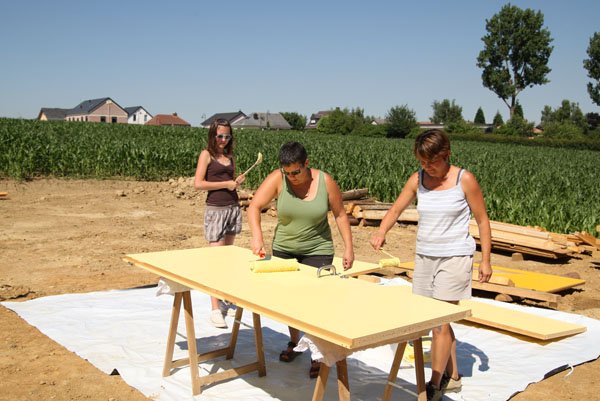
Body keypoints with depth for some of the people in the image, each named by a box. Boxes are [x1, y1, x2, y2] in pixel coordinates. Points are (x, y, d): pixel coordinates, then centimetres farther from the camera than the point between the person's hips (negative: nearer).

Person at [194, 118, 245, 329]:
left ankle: (220, 300, 22)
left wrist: (238, 181, 2)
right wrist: (225, 184, -12)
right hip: (215, 209, -6)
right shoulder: (206, 154, -3)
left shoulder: (230, 156, 14)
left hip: (233, 208, 7)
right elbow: (198, 183, -11)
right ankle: (215, 309, -10)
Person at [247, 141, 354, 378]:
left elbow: (340, 215, -3)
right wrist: (257, 235, -36)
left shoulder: (325, 181, -13)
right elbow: (254, 207, -20)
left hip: (317, 251, -2)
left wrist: (348, 247, -6)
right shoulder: (277, 179, -14)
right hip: (284, 250, 2)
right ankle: (294, 342, 37)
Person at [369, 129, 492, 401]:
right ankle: (452, 377, 28)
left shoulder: (464, 180, -9)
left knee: (440, 322, -6)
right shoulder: (417, 179, 1)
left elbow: (482, 220, -3)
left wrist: (485, 260, -5)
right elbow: (396, 209, 5)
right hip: (424, 256, 5)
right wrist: (381, 231, -15)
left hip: (455, 257, -5)